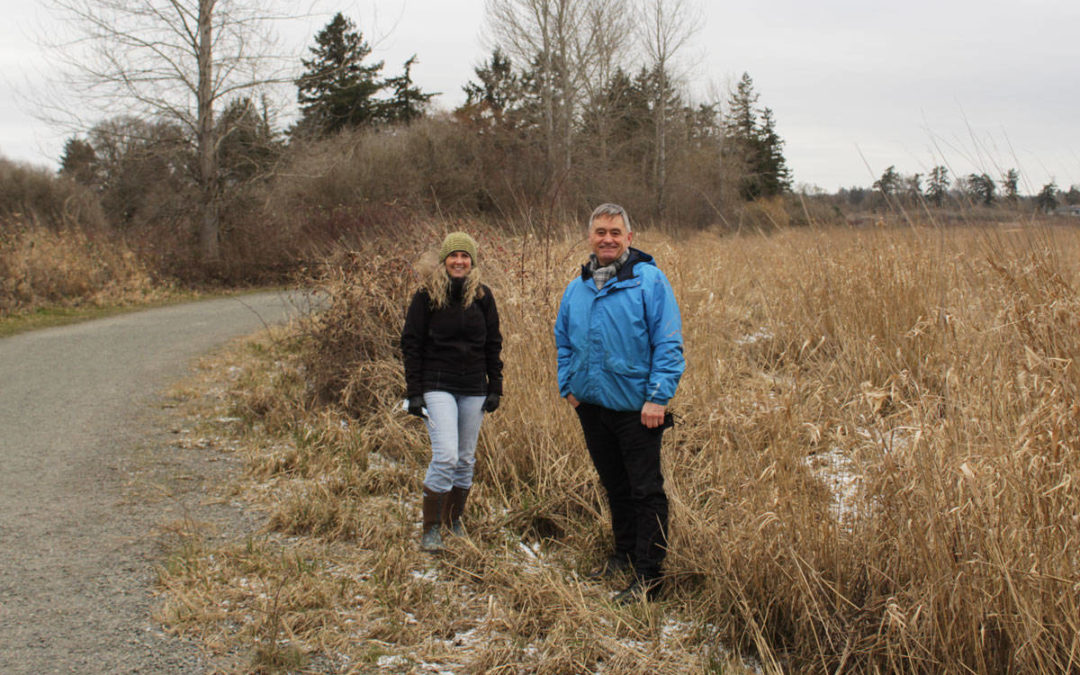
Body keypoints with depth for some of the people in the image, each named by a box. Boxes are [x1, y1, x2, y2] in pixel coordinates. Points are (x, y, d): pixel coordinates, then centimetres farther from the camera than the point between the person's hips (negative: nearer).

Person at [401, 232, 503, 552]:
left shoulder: (482, 296, 7)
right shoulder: (427, 295, -2)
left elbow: (493, 343, 12)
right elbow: (411, 343, -1)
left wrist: (495, 388, 7)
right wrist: (414, 391, -7)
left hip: (474, 388, 4)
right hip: (437, 386, -4)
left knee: (466, 459, 10)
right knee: (445, 456, -15)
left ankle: (454, 522, 25)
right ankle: (430, 529, -5)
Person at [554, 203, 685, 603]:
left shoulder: (649, 280, -9)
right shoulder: (577, 288, 9)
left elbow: (668, 343, -11)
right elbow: (564, 340, 21)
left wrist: (658, 397, -16)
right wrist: (568, 386, 12)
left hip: (636, 408, -6)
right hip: (591, 405, 6)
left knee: (646, 492, -1)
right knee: (614, 486, 19)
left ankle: (647, 578, 5)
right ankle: (625, 554, 34)